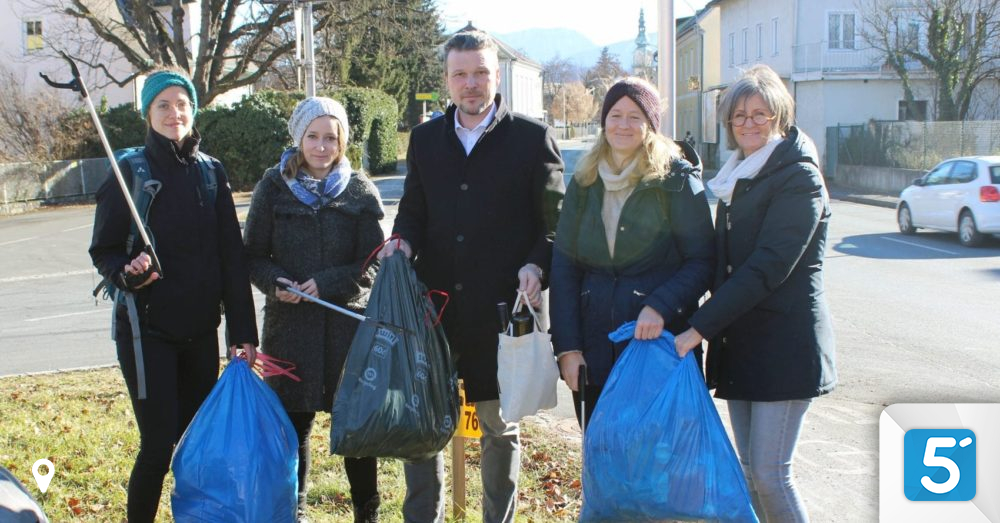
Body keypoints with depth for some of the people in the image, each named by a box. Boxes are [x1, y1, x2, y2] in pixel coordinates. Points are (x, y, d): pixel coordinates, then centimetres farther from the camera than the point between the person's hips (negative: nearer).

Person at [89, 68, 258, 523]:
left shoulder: (211, 172, 5)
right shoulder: (130, 172, -4)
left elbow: (232, 257, 4)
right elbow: (102, 250, -1)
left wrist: (243, 331, 1)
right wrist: (127, 272, -24)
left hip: (200, 330, 4)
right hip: (146, 329, -4)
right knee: (158, 444, -5)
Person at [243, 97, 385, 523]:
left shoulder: (360, 191, 3)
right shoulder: (274, 187, 4)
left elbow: (373, 263, 0)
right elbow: (254, 256, 6)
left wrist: (326, 284, -13)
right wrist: (276, 283, -13)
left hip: (349, 320, 0)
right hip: (290, 322, 1)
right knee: (294, 422, 6)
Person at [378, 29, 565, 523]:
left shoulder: (532, 137, -1)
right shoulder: (425, 138, 10)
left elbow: (554, 222, 0)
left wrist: (535, 266, -17)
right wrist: (404, 242, -4)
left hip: (501, 309, -3)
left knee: (500, 426, 10)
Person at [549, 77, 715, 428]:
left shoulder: (677, 179, -3)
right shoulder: (584, 183, 9)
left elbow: (702, 261, -5)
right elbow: (564, 267, 7)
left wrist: (660, 306, -21)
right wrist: (567, 346, -1)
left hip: (660, 343, -4)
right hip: (594, 350, 4)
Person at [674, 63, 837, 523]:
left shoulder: (798, 176, -11)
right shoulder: (737, 178, 15)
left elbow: (768, 267, -20)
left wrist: (699, 328, -22)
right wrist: (710, 328, 9)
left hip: (783, 345, -8)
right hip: (739, 342, 8)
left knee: (770, 474, -7)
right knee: (749, 468, 11)